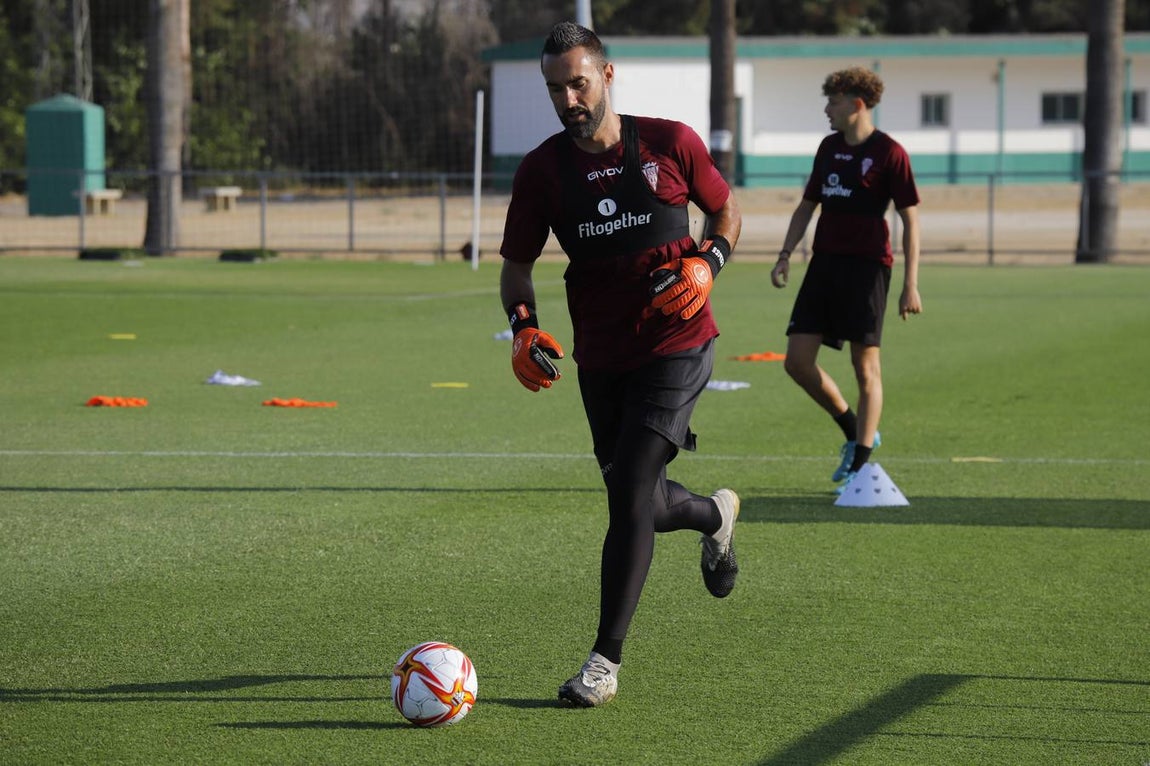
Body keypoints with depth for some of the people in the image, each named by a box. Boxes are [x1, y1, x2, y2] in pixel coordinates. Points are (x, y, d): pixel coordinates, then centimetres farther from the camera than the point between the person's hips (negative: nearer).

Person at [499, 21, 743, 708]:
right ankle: (715, 515, 51)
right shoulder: (542, 169, -1)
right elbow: (517, 263, 6)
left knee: (630, 494, -16)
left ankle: (606, 660, -9)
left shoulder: (670, 143, -5)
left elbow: (728, 212, 9)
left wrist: (706, 265, -10)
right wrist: (524, 328, -13)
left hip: (676, 346, -4)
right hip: (600, 359, 4)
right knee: (636, 501, 14)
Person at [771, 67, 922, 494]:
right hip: (824, 263, 7)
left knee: (866, 366, -4)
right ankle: (856, 431, 19)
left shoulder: (889, 153, -6)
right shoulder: (829, 148, 14)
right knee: (797, 361, 0)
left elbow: (910, 218, -7)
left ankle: (860, 464, 1)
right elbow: (807, 206, 22)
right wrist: (785, 255, 9)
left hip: (866, 266, -7)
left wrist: (910, 284, -12)